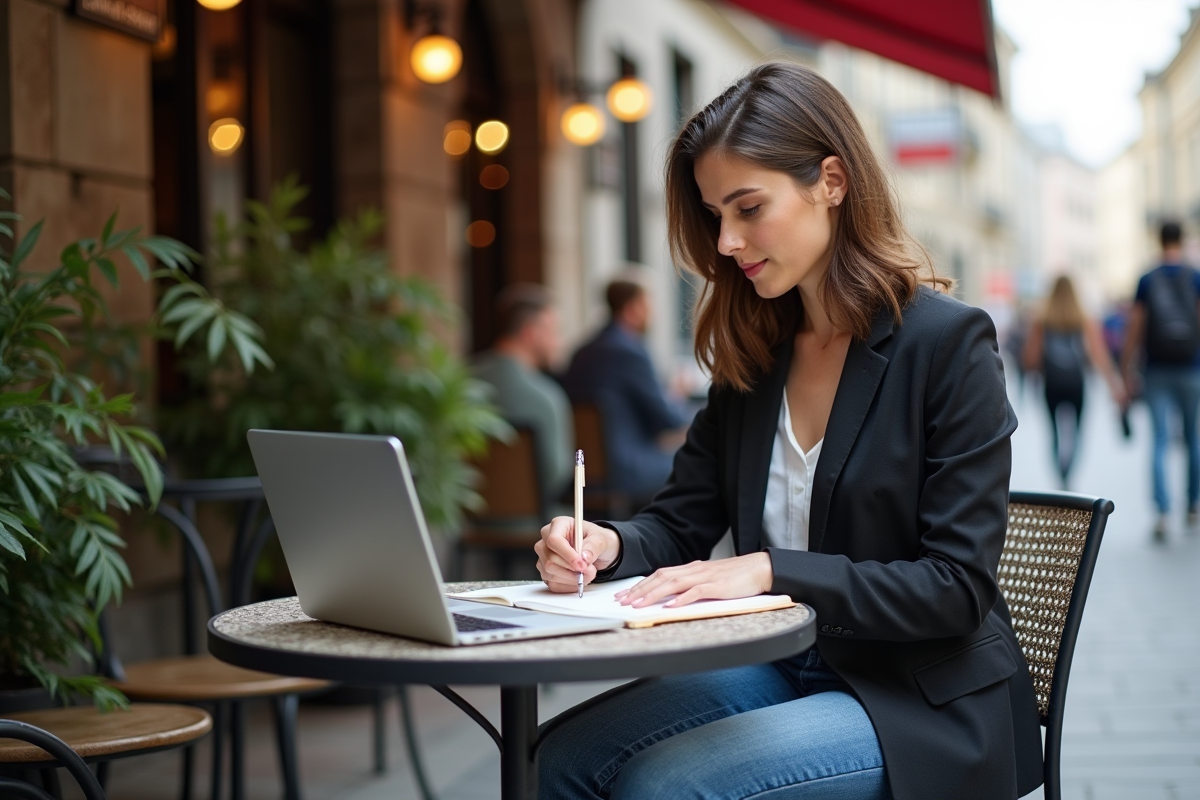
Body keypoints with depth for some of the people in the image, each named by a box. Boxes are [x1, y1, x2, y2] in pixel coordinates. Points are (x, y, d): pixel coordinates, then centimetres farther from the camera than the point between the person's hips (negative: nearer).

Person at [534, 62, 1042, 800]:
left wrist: (770, 571, -26)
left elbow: (957, 588, -17)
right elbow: (682, 521, 10)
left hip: (923, 700, -6)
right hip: (784, 667, 6)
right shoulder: (754, 350, 7)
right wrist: (610, 545, -13)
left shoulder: (949, 342, -13)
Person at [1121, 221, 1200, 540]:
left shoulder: (1147, 281, 0)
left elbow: (1134, 328, 0)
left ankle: (1163, 511, -15)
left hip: (1157, 371, 0)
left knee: (1160, 441, -1)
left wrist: (1127, 370, 7)